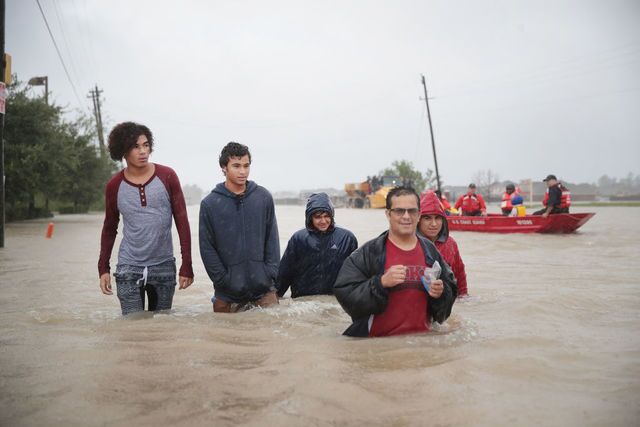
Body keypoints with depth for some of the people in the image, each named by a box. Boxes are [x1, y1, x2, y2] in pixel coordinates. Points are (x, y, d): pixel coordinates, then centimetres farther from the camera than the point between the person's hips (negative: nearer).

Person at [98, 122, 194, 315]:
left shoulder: (167, 177, -4)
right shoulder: (114, 185, 0)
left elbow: (182, 221, -3)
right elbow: (110, 228, 11)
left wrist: (186, 265, -7)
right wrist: (103, 268, 6)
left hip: (164, 267, 0)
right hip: (129, 269, 0)